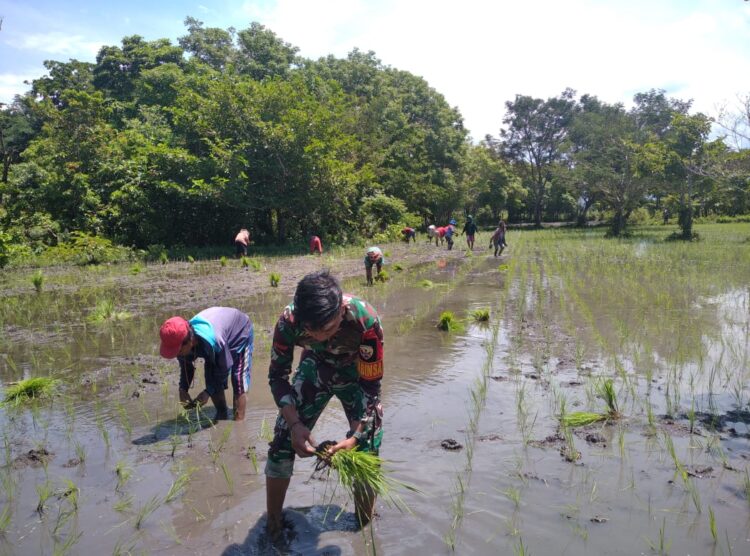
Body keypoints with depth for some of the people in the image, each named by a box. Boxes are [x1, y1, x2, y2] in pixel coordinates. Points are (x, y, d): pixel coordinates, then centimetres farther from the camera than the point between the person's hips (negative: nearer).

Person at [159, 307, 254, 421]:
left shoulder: (213, 341, -48)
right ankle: (222, 416, 24)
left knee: (239, 382, -10)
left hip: (240, 333, -6)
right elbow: (186, 366, -9)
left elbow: (224, 368, -30)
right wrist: (183, 390, -22)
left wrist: (208, 392, -29)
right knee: (212, 382, 4)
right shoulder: (182, 340, -28)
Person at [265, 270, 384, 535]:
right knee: (281, 444, -5)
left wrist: (356, 436, -37)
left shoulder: (365, 320, -39)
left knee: (367, 453, -6)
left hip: (357, 373, -1)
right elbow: (278, 375, -18)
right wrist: (294, 424, -31)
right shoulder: (289, 321, -33)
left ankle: (366, 532, 21)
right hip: (315, 368, 2)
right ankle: (272, 527, 18)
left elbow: (370, 386, -27)